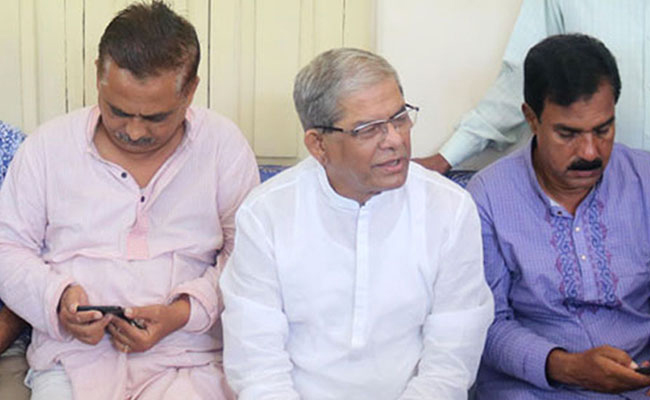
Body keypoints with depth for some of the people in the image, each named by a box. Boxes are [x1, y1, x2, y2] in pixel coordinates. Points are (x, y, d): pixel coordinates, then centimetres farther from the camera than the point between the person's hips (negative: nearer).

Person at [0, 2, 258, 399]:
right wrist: (55, 297, -8)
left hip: (185, 357, 0)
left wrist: (184, 312, -13)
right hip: (71, 358, 1)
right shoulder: (47, 146, 6)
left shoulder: (224, 145, 3)